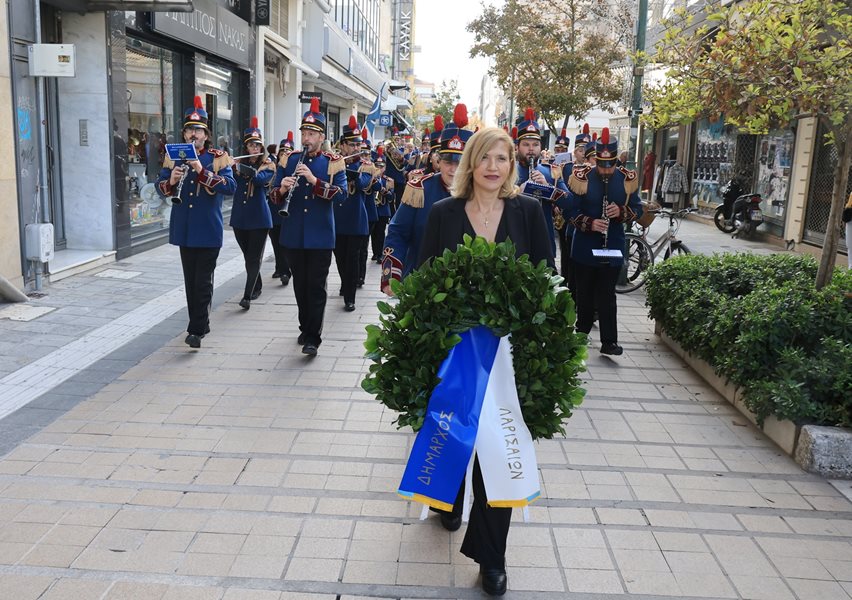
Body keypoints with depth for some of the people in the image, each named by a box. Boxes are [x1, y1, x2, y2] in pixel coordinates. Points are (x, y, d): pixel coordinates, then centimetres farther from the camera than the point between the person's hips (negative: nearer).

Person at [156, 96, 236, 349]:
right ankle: (199, 325, 24)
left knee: (203, 282, -4)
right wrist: (171, 181, -16)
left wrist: (202, 171, -26)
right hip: (184, 230, 4)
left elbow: (230, 186, -16)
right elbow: (160, 187, 7)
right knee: (190, 281, 12)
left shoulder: (218, 157, -3)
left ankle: (196, 329, 0)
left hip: (208, 230, -4)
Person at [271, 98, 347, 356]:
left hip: (320, 236, -3)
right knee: (300, 284, 13)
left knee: (316, 286, -2)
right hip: (293, 235, 3)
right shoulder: (289, 159, 8)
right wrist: (283, 188, -16)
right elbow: (275, 194, 7)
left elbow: (342, 194, -13)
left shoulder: (334, 162, -2)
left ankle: (313, 337, 2)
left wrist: (314, 180, -24)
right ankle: (305, 327, 29)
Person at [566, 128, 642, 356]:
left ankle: (609, 341, 2)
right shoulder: (581, 177, -7)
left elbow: (637, 209, 6)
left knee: (607, 294, 0)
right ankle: (582, 331, 29)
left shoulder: (627, 179, -1)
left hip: (613, 246, 0)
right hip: (585, 247, 0)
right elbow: (571, 211, -5)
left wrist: (622, 212, -16)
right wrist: (589, 223, -22)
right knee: (585, 292, 12)